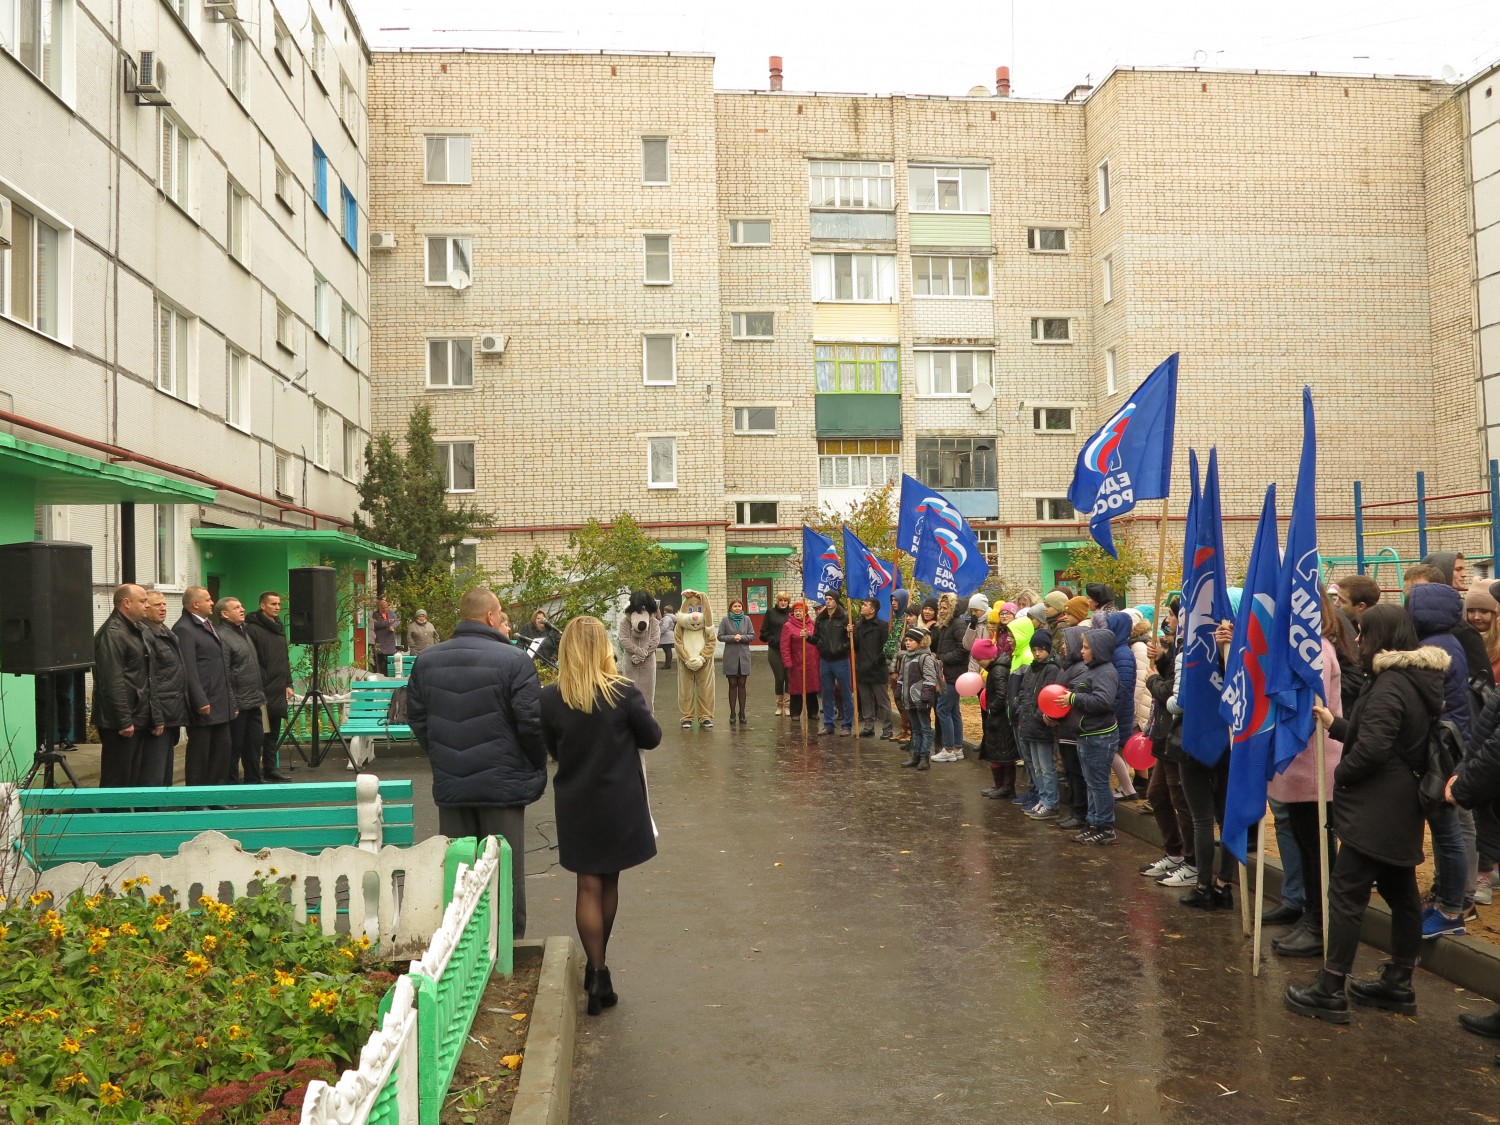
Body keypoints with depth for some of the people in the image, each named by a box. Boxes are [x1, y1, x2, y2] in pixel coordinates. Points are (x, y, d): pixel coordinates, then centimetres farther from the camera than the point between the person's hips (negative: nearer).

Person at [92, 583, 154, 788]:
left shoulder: (137, 630, 16)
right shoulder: (112, 633, -15)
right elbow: (112, 681, -21)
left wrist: (148, 715, 18)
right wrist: (124, 721, -22)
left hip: (137, 719, 10)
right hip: (119, 724, -10)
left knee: (132, 778, 14)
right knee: (116, 780, -4)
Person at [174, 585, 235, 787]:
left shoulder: (208, 625, 17)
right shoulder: (184, 629, -13)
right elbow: (188, 669, -20)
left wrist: (229, 698, 18)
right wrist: (200, 702, -23)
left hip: (221, 703, 9)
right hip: (204, 705, -9)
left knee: (222, 748, 13)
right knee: (200, 752, 0)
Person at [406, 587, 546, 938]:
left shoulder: (426, 661, 4)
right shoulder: (513, 660, -14)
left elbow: (416, 718, 10)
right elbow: (531, 722, -15)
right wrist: (536, 765, 2)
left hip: (449, 786, 5)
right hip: (502, 784, -4)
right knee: (505, 870, 7)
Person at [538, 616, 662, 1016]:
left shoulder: (550, 698, -10)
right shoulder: (624, 693, -16)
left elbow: (551, 749, 3)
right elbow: (652, 738, -4)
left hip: (575, 804, 1)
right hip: (619, 803, 0)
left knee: (588, 885, 8)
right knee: (609, 881, 15)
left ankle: (597, 970, 3)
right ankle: (599, 967, 29)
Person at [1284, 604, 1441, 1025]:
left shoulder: (1389, 685, -20)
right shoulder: (1417, 680, 11)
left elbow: (1372, 747, -26)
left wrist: (1341, 773, -10)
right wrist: (1335, 725, 15)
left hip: (1376, 810, -10)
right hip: (1402, 810, 10)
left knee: (1346, 894, -7)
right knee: (1400, 893, 15)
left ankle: (1330, 991, -4)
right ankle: (1398, 983, 25)